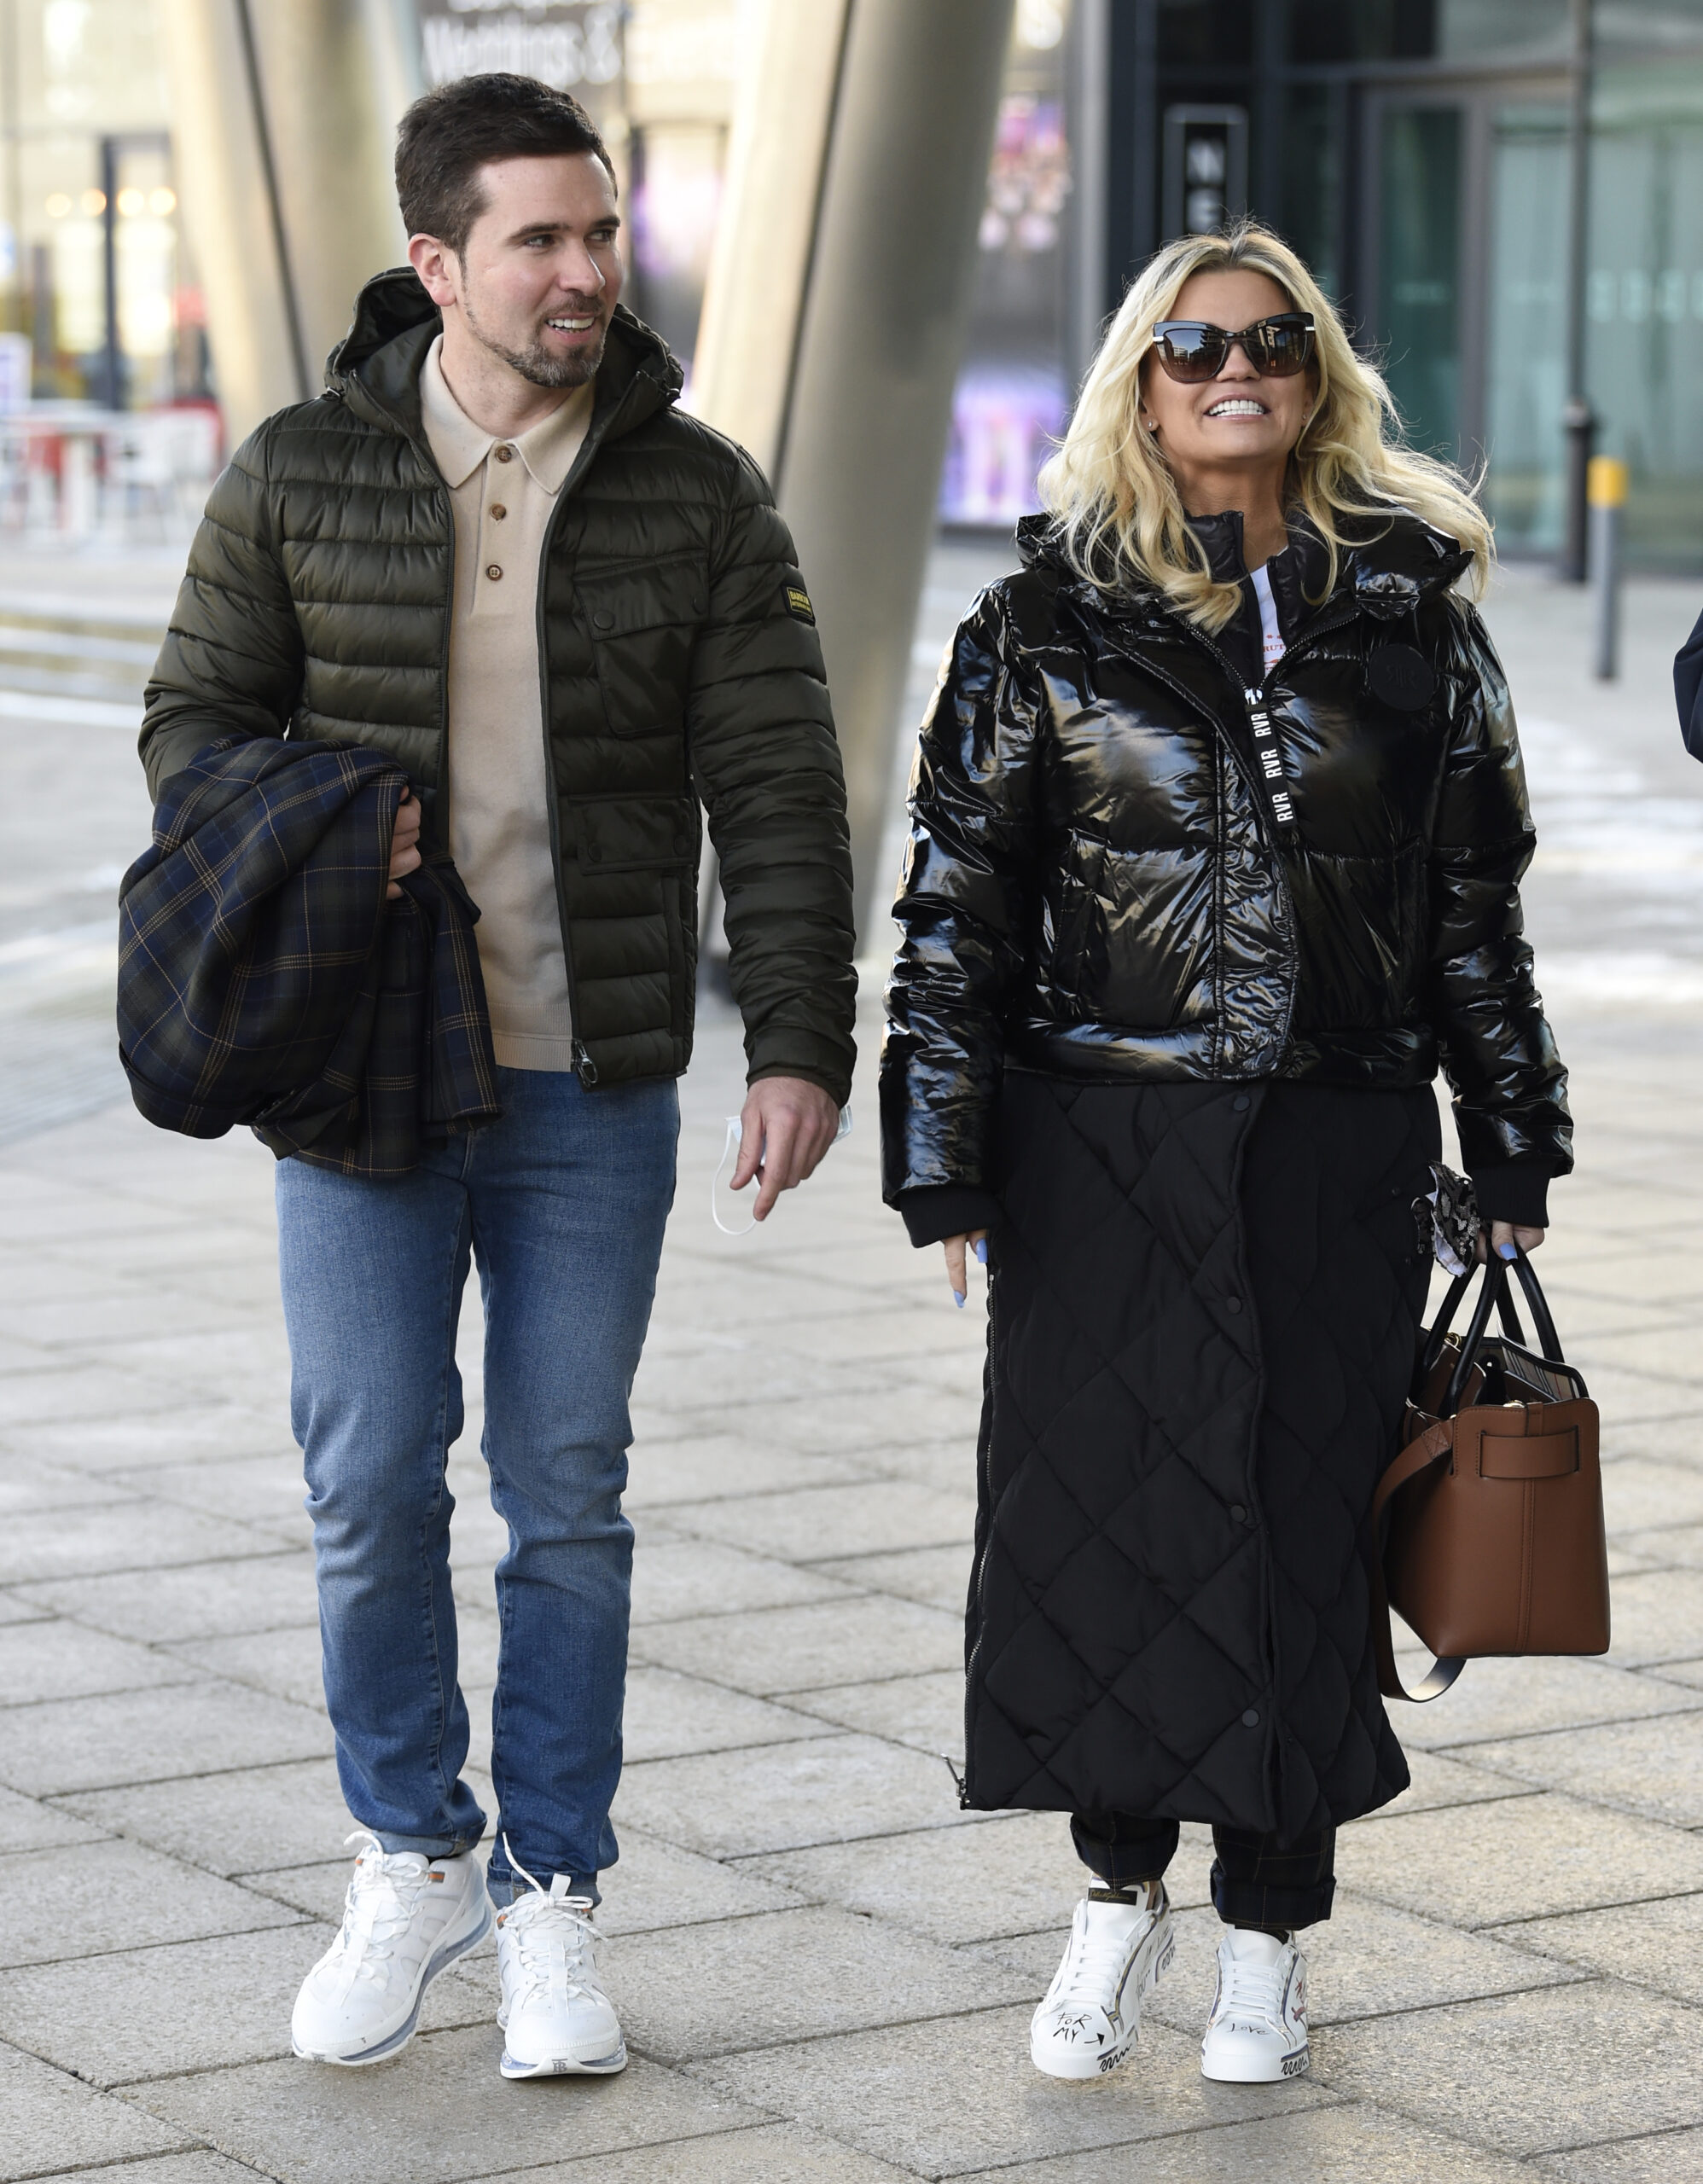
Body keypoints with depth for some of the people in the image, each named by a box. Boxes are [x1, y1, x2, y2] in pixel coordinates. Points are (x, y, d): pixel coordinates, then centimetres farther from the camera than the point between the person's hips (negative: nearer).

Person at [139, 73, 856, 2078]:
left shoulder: (697, 497, 0)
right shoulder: (302, 476, 0)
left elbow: (776, 787, -1)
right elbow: (192, 719, 8)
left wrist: (799, 1045, -9)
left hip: (596, 1087, 0)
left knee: (569, 1495, 5)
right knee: (371, 1480, 1)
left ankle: (549, 1893, 18)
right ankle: (411, 1857, 21)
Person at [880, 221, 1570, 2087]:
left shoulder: (1408, 618, 5)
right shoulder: (1047, 626, 2)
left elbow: (1474, 903, 9)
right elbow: (958, 913, 2)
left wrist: (1510, 1152, 8)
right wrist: (947, 1167, -3)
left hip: (1336, 1157, 1)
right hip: (1105, 1146, 0)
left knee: (1307, 1522, 4)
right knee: (1097, 1513, 3)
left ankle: (1267, 1929, 18)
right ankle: (1119, 1893, 22)